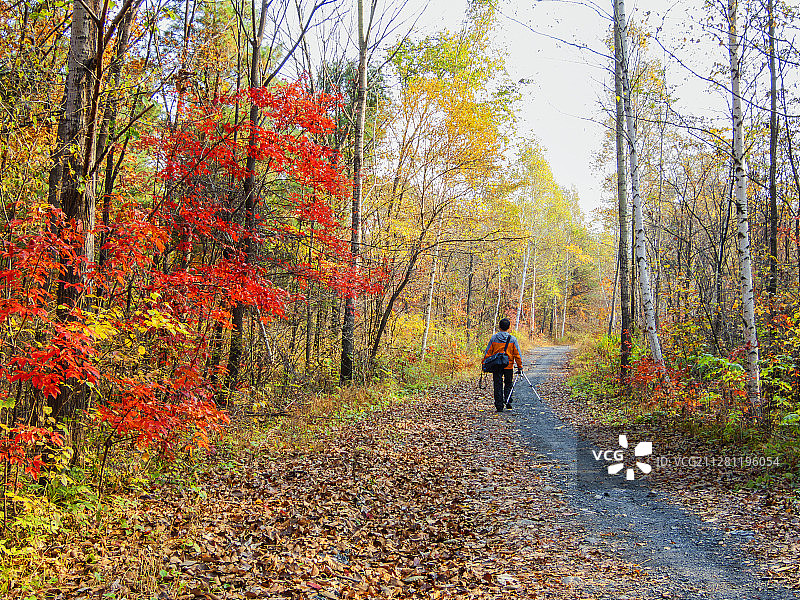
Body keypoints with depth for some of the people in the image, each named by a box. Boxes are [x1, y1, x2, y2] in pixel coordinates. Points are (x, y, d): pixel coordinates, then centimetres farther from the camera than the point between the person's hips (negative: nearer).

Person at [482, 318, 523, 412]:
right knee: (508, 385, 18)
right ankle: (508, 402, 11)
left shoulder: (494, 338, -2)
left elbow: (488, 352, 0)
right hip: (509, 366, 0)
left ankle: (499, 406, 0)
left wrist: (484, 364, 7)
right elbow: (517, 354, -2)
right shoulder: (512, 339, -3)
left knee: (498, 386, 4)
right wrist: (520, 366, 4)